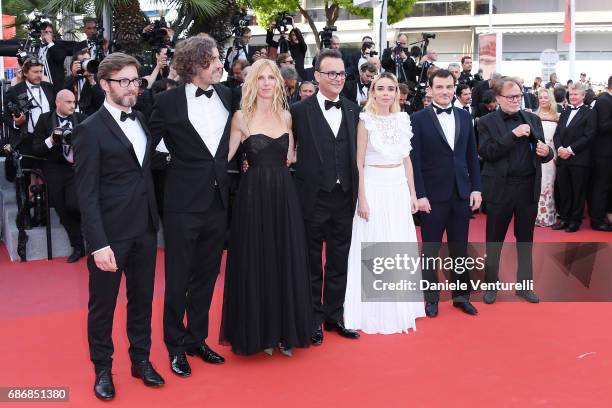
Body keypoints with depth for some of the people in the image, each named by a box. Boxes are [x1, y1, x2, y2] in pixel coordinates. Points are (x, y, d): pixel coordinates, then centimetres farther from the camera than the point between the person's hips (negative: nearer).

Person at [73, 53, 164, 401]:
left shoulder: (142, 121, 9)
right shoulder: (91, 129, -10)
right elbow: (87, 192, -13)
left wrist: (156, 219, 3)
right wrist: (98, 244, -18)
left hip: (145, 229, 6)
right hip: (111, 232, -5)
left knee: (142, 299, 16)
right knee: (103, 304, 9)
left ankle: (141, 359, 33)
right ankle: (103, 369, 26)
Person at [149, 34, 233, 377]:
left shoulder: (227, 94, 4)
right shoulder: (169, 101, -9)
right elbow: (148, 143, -4)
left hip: (218, 200, 5)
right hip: (184, 203, -4)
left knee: (207, 275, 15)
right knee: (178, 278, 7)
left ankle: (197, 339, 31)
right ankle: (176, 346, 23)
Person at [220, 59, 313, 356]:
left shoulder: (286, 116, 9)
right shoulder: (241, 117, -2)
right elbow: (226, 154, -3)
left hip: (284, 195, 4)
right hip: (254, 195, -3)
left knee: (286, 261, 7)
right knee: (255, 262, 3)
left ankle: (284, 330, 20)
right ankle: (258, 331, 17)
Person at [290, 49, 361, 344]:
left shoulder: (353, 110, 6)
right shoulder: (300, 111, -6)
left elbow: (356, 152, 6)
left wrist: (356, 191, 1)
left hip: (344, 198, 4)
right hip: (313, 198, -4)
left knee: (339, 262, 14)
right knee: (312, 262, 9)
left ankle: (335, 316, 28)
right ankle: (313, 319, 22)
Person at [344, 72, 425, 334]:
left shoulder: (403, 119, 7)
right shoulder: (366, 120, -7)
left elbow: (406, 159, 13)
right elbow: (359, 163, -8)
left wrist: (413, 193, 11)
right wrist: (362, 199, -12)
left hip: (399, 188, 5)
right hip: (374, 187, -5)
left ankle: (400, 309, 27)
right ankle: (375, 313, 14)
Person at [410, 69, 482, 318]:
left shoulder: (464, 116, 8)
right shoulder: (419, 119, -6)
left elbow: (472, 155, 10)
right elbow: (414, 160, -8)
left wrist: (476, 188, 3)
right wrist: (419, 194, -13)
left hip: (461, 193, 4)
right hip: (432, 195, -4)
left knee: (460, 248, 12)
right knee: (431, 250, 8)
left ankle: (461, 295, 24)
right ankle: (431, 298, 21)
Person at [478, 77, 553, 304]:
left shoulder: (533, 119, 7)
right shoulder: (487, 122, -4)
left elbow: (542, 152, 8)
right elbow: (487, 153, -16)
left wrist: (546, 152, -15)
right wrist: (514, 135, -21)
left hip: (529, 188, 3)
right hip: (500, 189, -3)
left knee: (525, 239, 13)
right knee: (494, 240, 9)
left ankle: (524, 285, 26)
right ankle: (490, 284, 23)